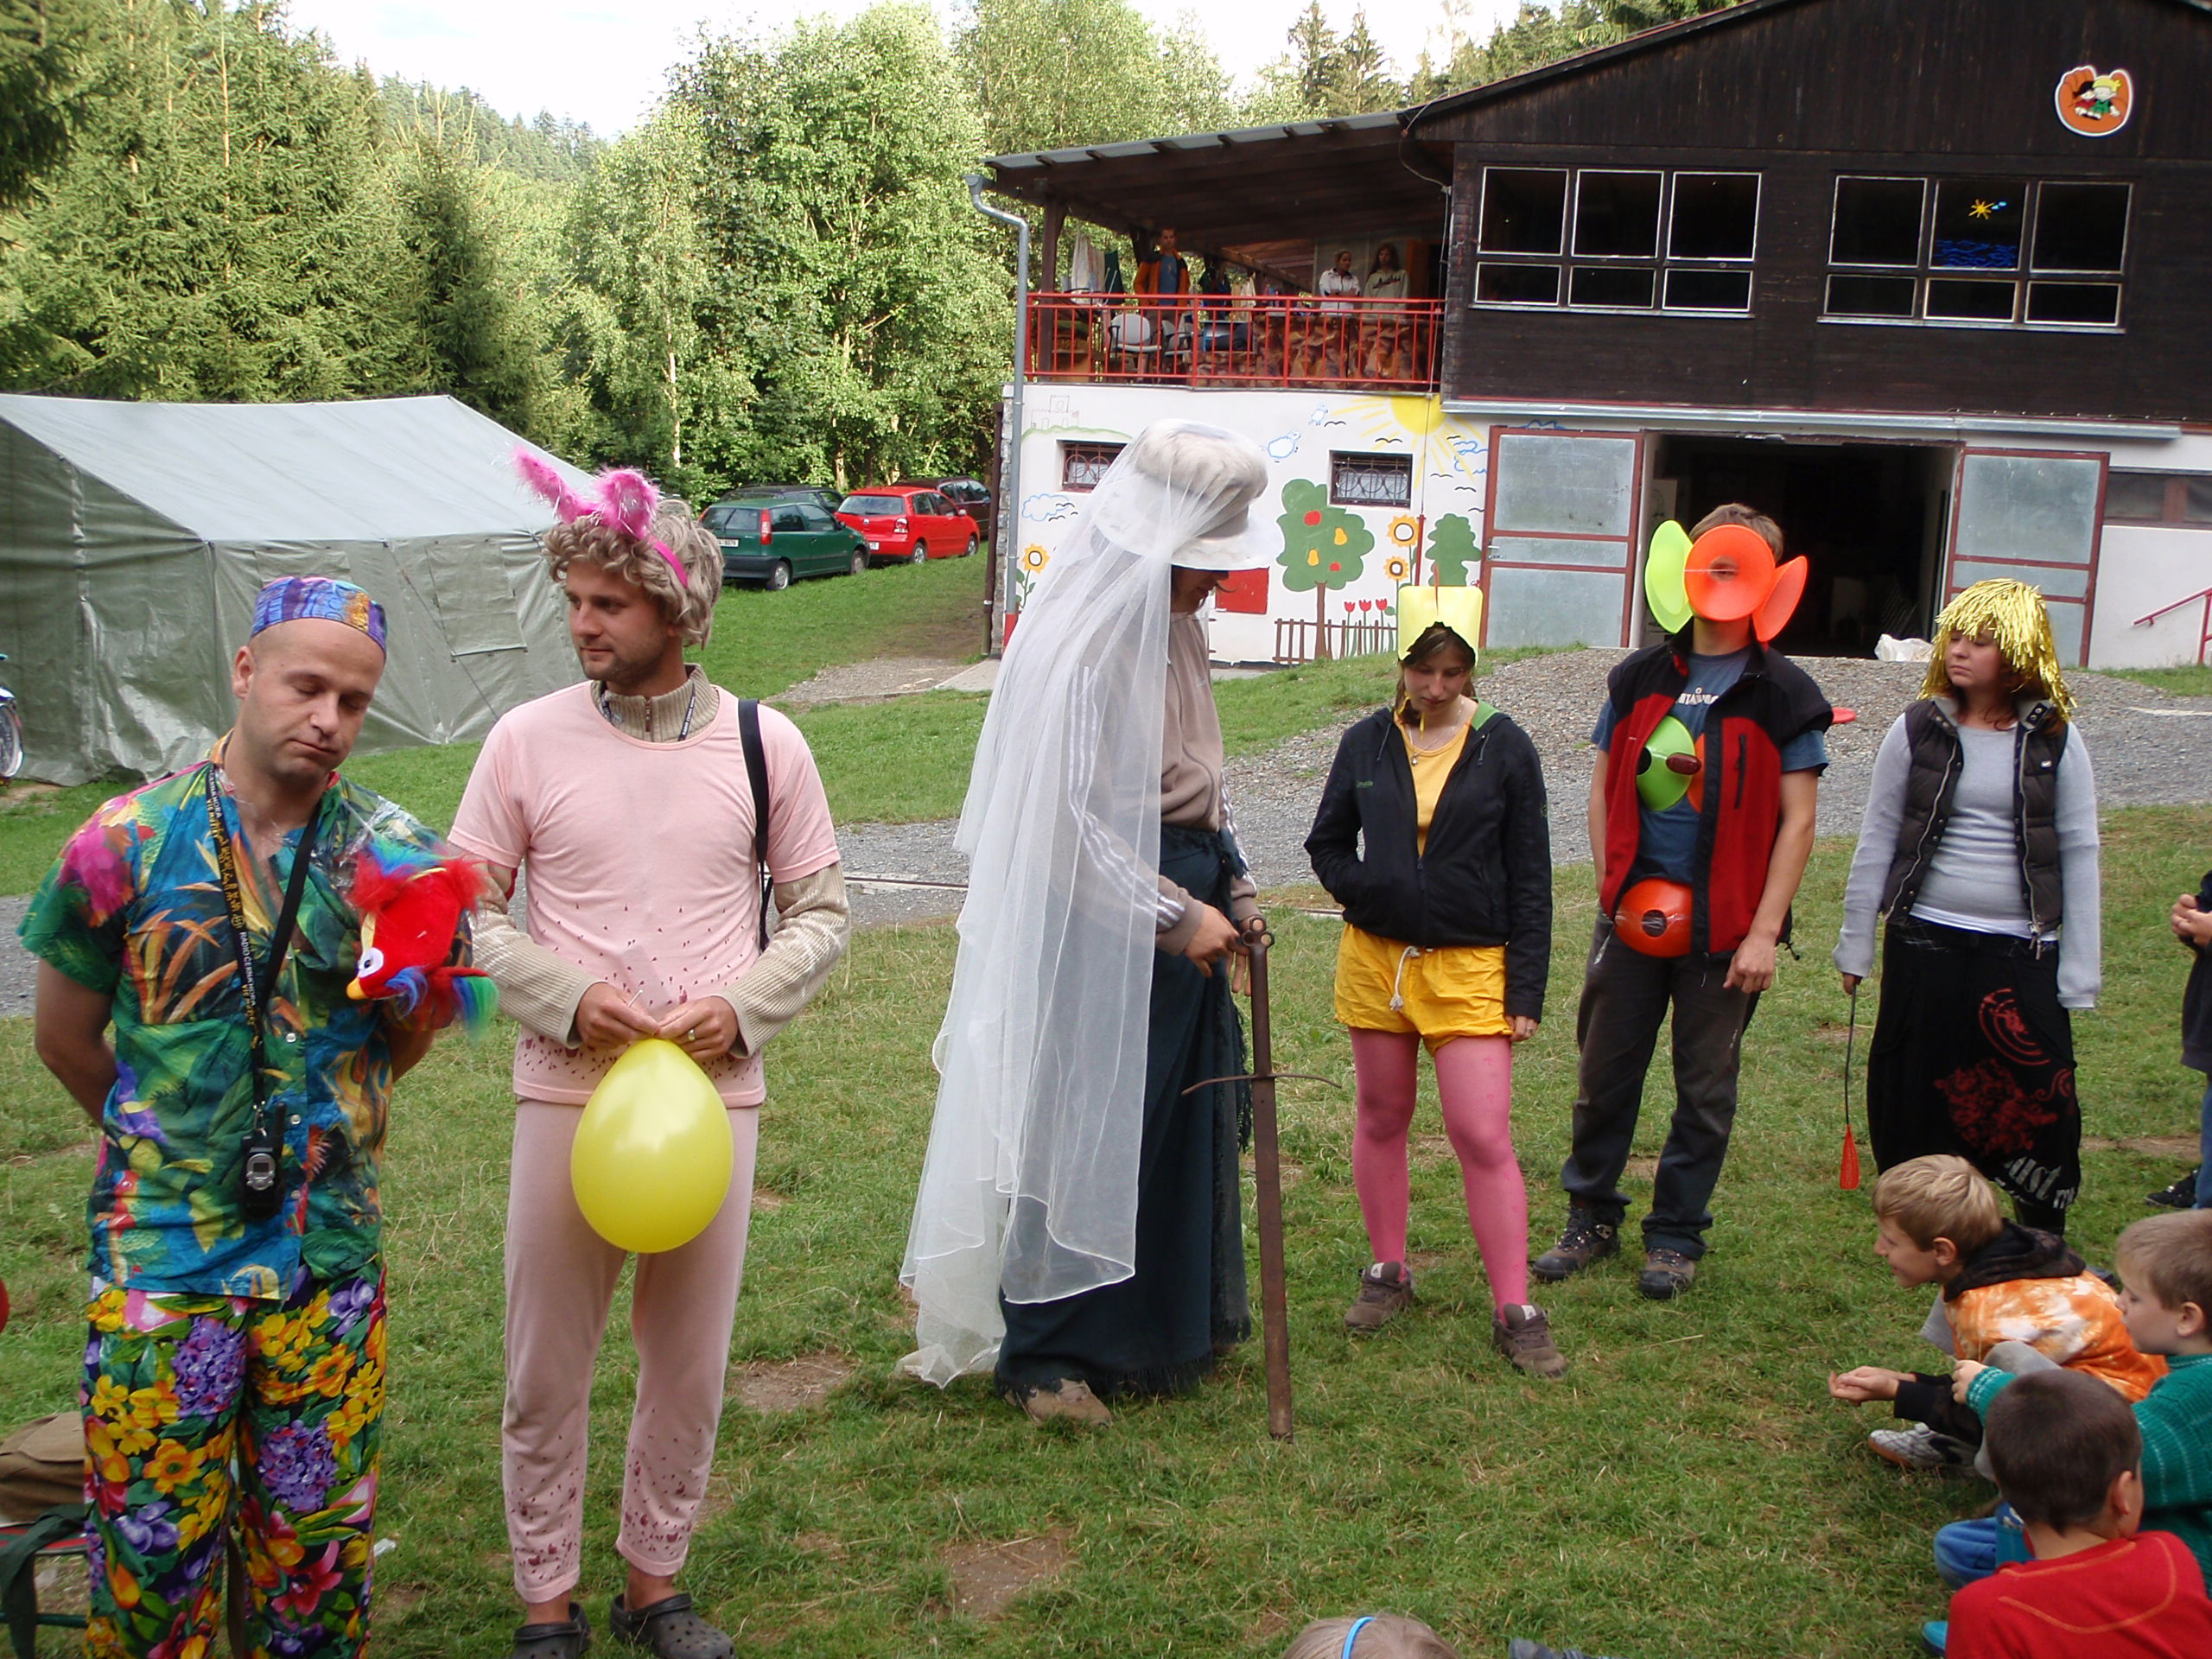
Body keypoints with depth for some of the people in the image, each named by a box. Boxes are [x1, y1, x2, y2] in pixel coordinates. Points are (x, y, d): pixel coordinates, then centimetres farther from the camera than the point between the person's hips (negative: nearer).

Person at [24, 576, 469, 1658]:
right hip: (160, 1251, -1)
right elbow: (66, 1042, 7)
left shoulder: (395, 857, -1)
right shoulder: (127, 842, -6)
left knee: (316, 1537, 11)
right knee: (150, 1543, 5)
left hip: (327, 1254, 2)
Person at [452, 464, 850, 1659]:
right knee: (546, 1371, 8)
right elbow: (461, 910, 1)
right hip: (568, 1091, -1)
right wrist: (567, 997, -14)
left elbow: (820, 911, 6)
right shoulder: (528, 739, -3)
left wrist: (743, 1005, -11)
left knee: (689, 1368, 12)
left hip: (714, 1094, 1)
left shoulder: (764, 744, -1)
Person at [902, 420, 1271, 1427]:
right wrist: (1176, 915, -19)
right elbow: (1068, 816, -21)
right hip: (1101, 921, -9)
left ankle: (1169, 1326, 31)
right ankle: (1044, 1353, 15)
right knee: (1086, 1128, 0)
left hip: (1181, 902, 9)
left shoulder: (1174, 632, 10)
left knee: (1185, 1119, 16)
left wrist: (1230, 886, 12)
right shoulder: (1083, 644, -19)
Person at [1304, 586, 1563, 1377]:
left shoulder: (1503, 748, -3)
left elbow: (1529, 877, 0)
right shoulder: (1366, 743, 3)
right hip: (1375, 958, 3)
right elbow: (1326, 842, 14)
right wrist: (1362, 890, -8)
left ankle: (1515, 1311, 0)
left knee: (1484, 1136, -7)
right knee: (1381, 1117, 13)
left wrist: (1527, 988, -4)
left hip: (1470, 969, -3)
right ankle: (1387, 1272, 30)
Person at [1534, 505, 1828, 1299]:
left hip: (1725, 924, -3)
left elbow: (1797, 821, -5)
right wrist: (1614, 883, 0)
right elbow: (1605, 786, 11)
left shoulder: (1782, 693, -4)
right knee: (1604, 1074, 9)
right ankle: (1592, 1217, 25)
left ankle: (1676, 1235, 22)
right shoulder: (1641, 677, 6)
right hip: (1632, 911, 3)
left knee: (1705, 1088, 8)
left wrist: (1764, 932, -11)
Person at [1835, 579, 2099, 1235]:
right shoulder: (1918, 731, 0)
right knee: (1912, 1085, 7)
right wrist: (1855, 944, 5)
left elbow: (2078, 854, 1)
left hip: (2022, 951, -1)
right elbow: (1877, 841, 5)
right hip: (1925, 942, 1)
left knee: (2038, 1096, -2)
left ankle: (2044, 1235, 16)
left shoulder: (2056, 741, -1)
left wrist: (2078, 972, -1)